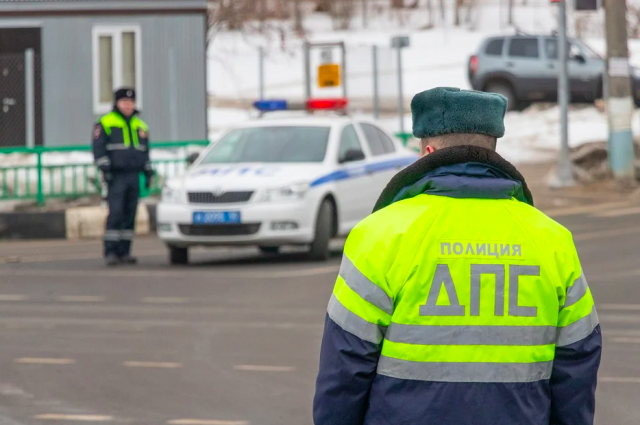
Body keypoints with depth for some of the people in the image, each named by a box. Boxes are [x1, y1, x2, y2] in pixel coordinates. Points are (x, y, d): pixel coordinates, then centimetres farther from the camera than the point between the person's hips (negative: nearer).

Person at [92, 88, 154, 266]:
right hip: (116, 177, -6)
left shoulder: (140, 126, 19)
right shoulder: (105, 124, 1)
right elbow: (98, 149, -6)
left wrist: (148, 173, 18)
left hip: (134, 176, 6)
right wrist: (105, 169, -15)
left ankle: (124, 252, 5)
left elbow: (145, 152, 24)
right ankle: (110, 252, -14)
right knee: (116, 213, -14)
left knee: (130, 215, 3)